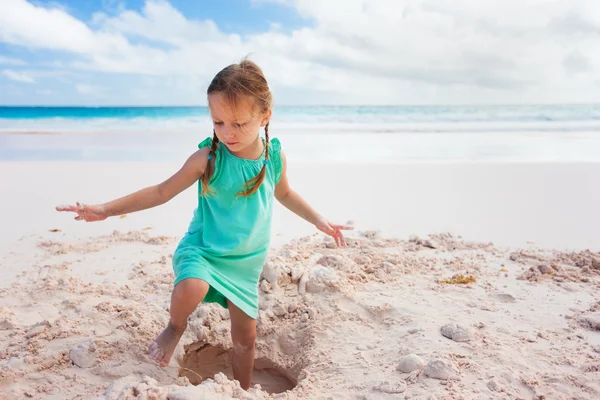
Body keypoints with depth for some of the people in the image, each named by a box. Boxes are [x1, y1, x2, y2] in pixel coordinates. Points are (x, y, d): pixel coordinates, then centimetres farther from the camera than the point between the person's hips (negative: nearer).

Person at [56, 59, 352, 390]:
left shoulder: (275, 156, -9)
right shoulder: (208, 157, -18)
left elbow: (284, 194, 13)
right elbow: (162, 192, -9)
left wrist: (319, 221, 12)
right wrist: (107, 209, -14)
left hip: (245, 261, 3)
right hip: (202, 248, -3)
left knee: (245, 337, 10)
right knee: (190, 289, -36)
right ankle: (175, 328, 1)